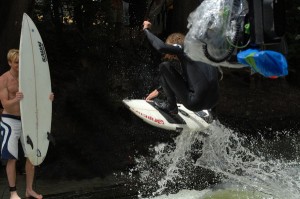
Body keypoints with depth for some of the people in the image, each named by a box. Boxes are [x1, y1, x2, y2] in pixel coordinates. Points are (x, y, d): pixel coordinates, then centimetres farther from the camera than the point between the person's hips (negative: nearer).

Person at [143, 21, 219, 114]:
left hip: (195, 103, -9)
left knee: (165, 66, 3)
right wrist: (159, 90, 36)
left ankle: (170, 105, 9)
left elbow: (161, 47, -20)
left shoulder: (183, 49, -2)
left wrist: (146, 29, -2)